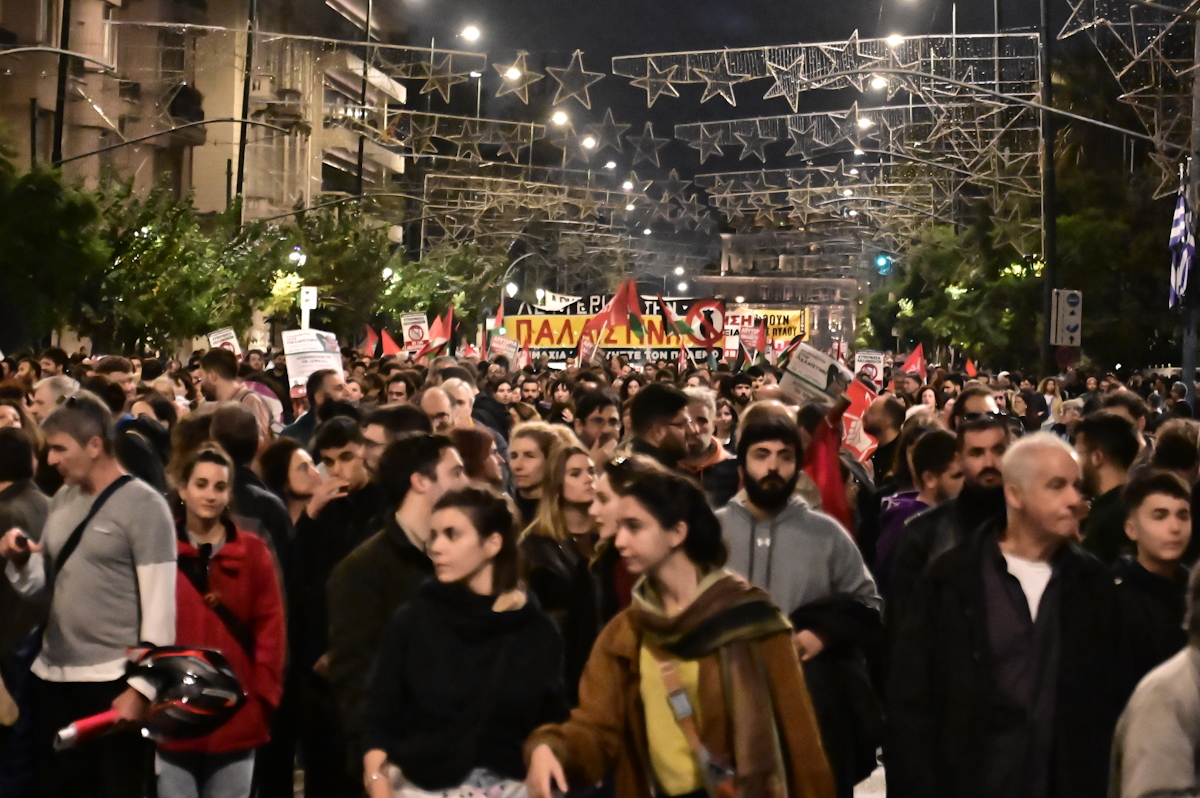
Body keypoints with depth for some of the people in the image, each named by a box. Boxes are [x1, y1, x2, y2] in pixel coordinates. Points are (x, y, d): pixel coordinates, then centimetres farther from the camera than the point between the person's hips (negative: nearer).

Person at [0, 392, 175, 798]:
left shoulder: (143, 505, -9)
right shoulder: (60, 501, 12)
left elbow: (160, 605, -12)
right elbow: (39, 589, 16)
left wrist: (142, 687, -15)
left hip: (114, 680, -7)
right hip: (52, 676, 7)